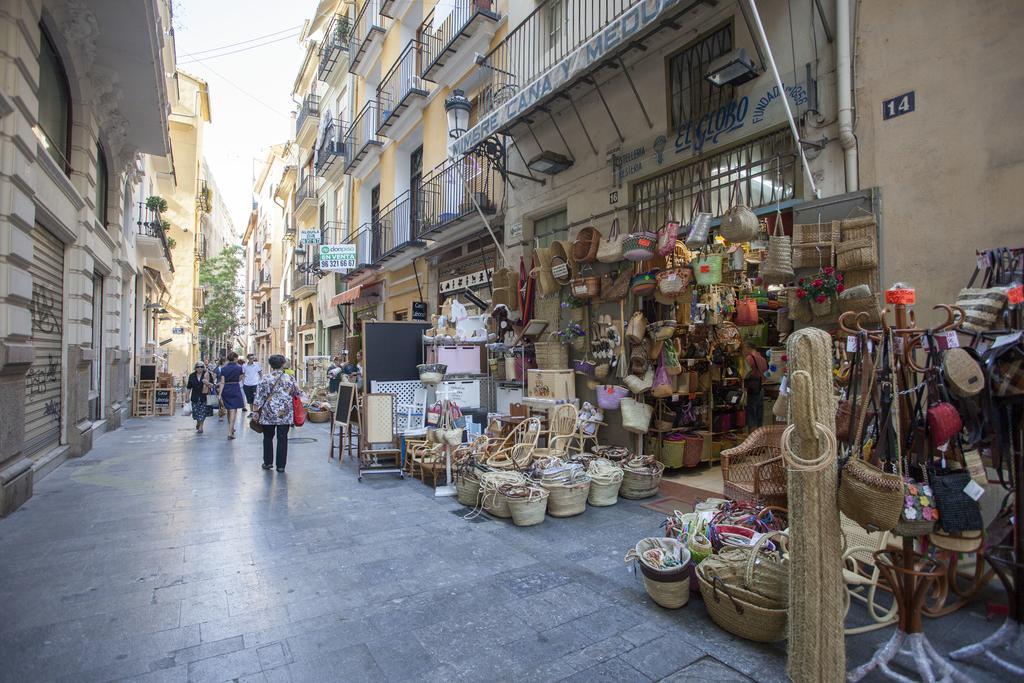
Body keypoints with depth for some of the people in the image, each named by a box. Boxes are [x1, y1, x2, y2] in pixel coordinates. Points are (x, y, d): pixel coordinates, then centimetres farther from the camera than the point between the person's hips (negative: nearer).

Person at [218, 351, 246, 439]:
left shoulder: (224, 369, 1)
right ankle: (230, 432, -12)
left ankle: (231, 429, 35)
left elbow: (222, 382, -3)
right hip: (235, 389, -4)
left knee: (229, 410, 19)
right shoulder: (239, 368, -5)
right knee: (233, 411, -4)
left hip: (226, 390, 4)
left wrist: (220, 394, -4)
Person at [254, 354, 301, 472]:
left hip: (268, 414, 0)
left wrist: (256, 411, 3)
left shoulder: (265, 379, -4)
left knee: (268, 437, 17)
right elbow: (296, 393, 6)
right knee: (282, 439, 5)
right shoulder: (290, 378, -3)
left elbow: (259, 397, -4)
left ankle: (268, 462, 23)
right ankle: (281, 465, 8)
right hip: (285, 414, 0)